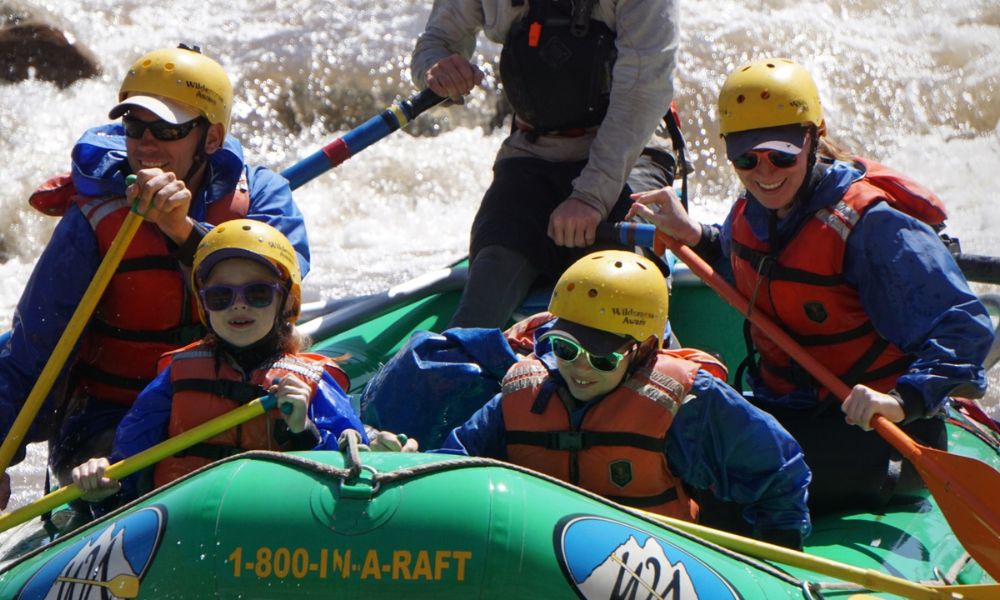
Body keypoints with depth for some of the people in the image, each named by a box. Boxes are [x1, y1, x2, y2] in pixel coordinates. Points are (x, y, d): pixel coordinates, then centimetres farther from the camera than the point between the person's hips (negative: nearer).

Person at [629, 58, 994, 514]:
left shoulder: (870, 224, -20)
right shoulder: (751, 214, 4)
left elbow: (963, 327, -23)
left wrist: (904, 400, -38)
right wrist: (694, 236, 13)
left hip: (879, 432, -8)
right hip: (785, 413, 8)